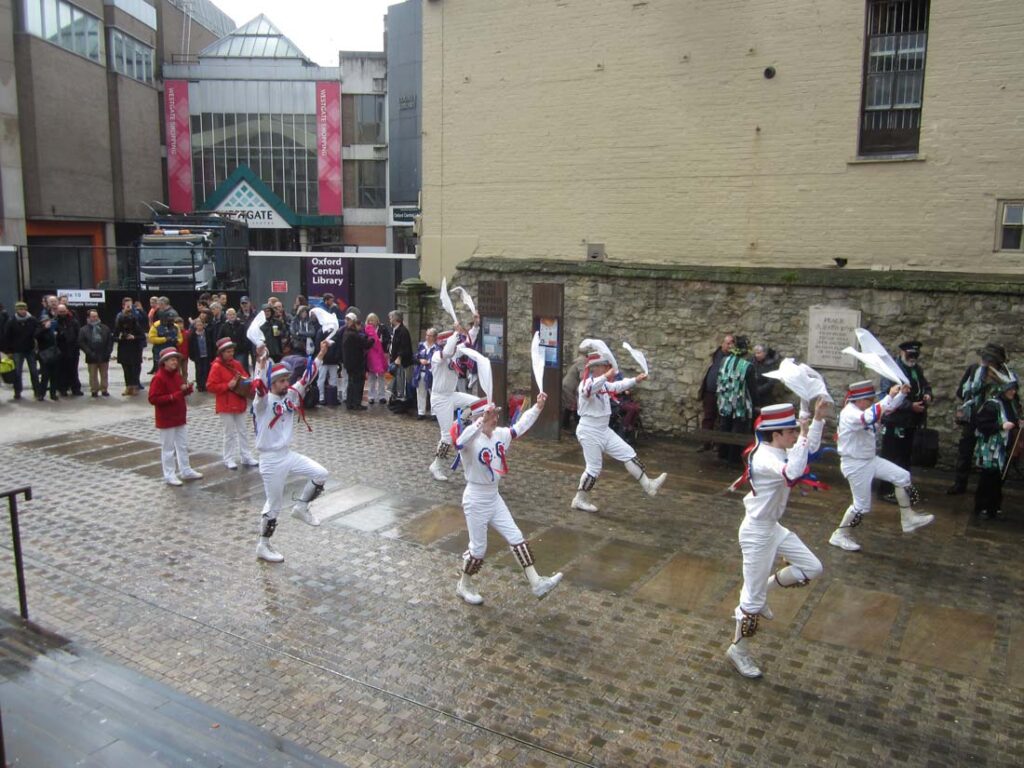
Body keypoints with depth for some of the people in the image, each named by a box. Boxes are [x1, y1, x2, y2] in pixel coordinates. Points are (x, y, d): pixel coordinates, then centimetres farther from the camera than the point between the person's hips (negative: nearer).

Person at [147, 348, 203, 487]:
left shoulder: (177, 374, 7)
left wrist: (186, 389, -4)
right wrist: (172, 397, -27)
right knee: (168, 448, 2)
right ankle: (169, 475, 12)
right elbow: (153, 399, -22)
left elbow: (181, 391, 20)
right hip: (166, 420, -8)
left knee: (183, 445, 16)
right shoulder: (158, 378, -18)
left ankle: (185, 471, 27)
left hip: (180, 417, 8)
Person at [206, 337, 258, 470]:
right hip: (226, 406, -6)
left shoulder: (237, 364, 6)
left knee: (243, 431, 10)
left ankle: (246, 457, 18)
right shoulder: (216, 366, -10)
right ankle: (229, 459, 13)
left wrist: (246, 382, -5)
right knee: (230, 433, 2)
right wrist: (228, 385, -21)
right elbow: (210, 386, -14)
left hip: (240, 403, 6)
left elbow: (245, 377, 17)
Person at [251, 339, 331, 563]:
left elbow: (307, 377, 3)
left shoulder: (291, 395, 2)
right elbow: (260, 387, -38)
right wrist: (262, 362, -55)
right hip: (271, 459, -7)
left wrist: (321, 354, -2)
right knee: (274, 504, 3)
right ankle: (263, 547, 21)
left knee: (320, 474, 2)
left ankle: (301, 508, 23)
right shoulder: (263, 400, -17)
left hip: (288, 454, 7)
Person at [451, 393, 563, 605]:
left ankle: (536, 583, 12)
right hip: (476, 501, -8)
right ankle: (464, 586, 30)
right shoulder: (470, 440, -24)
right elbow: (460, 441, -48)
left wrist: (538, 407, 4)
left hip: (494, 498, 8)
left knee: (516, 538, 7)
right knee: (478, 548, 6)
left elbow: (521, 426, 12)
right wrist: (482, 421, -62)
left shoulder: (500, 434, 0)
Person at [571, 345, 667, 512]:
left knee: (628, 453, 5)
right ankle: (580, 500, 16)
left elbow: (618, 386, 25)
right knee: (594, 468, -1)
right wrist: (606, 376, -55)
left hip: (604, 430, 9)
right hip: (589, 431, -9)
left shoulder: (603, 384, 8)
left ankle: (648, 486, 10)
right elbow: (589, 390, -43)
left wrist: (636, 380, 16)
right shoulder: (586, 383, -18)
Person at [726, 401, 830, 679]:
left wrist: (818, 418, 2)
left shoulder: (778, 451, 0)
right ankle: (738, 650, 22)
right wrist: (802, 435, -37)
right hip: (757, 532, -9)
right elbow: (793, 473, -46)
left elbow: (810, 447, 15)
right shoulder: (765, 458, -27)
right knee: (753, 598, 3)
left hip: (773, 528, 9)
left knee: (812, 568, 13)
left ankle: (762, 591, 27)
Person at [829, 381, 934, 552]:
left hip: (870, 460, 9)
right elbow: (869, 418, -45)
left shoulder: (864, 410, 3)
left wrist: (902, 393, -5)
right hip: (855, 465, -9)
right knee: (862, 506, -1)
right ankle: (839, 536, 16)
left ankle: (908, 519, 20)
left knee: (902, 477, 9)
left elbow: (888, 408, 12)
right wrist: (889, 396, -41)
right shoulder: (849, 414, -25)